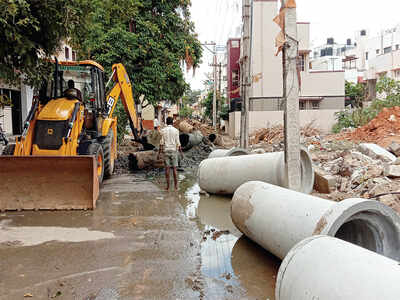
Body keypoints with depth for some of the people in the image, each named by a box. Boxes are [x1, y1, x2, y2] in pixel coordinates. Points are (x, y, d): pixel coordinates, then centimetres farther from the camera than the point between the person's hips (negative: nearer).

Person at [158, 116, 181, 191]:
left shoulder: (163, 130, 0)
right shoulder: (176, 130, -1)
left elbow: (161, 143, -3)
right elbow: (178, 143, -3)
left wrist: (159, 153, 1)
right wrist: (181, 152, 5)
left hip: (166, 151, 0)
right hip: (174, 151, 0)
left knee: (167, 168, 2)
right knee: (174, 168, 4)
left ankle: (168, 186, 4)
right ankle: (176, 186, 5)